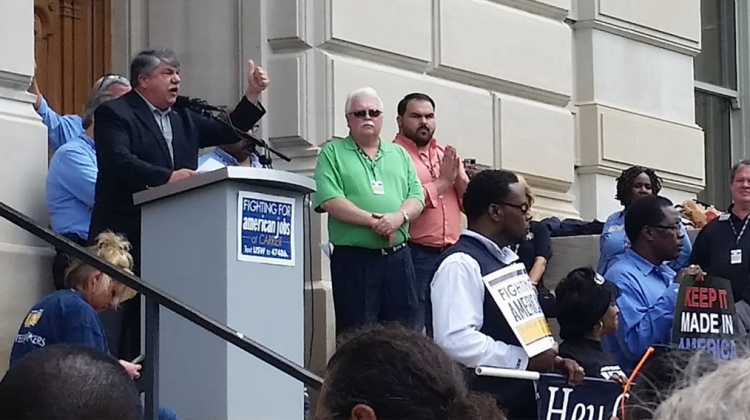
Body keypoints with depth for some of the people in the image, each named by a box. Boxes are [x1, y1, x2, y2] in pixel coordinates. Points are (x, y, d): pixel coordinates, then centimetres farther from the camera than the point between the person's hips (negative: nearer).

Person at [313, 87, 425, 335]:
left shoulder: (399, 154, 18)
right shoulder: (333, 153, 5)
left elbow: (416, 197, 9)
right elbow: (329, 201, -9)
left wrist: (398, 217, -13)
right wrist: (373, 220, -17)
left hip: (398, 256, 4)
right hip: (353, 258, -4)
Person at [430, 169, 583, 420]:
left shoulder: (507, 260, 16)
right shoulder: (461, 264, -15)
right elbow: (456, 340, -27)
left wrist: (553, 361, 6)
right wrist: (525, 359, -19)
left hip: (521, 396, 9)